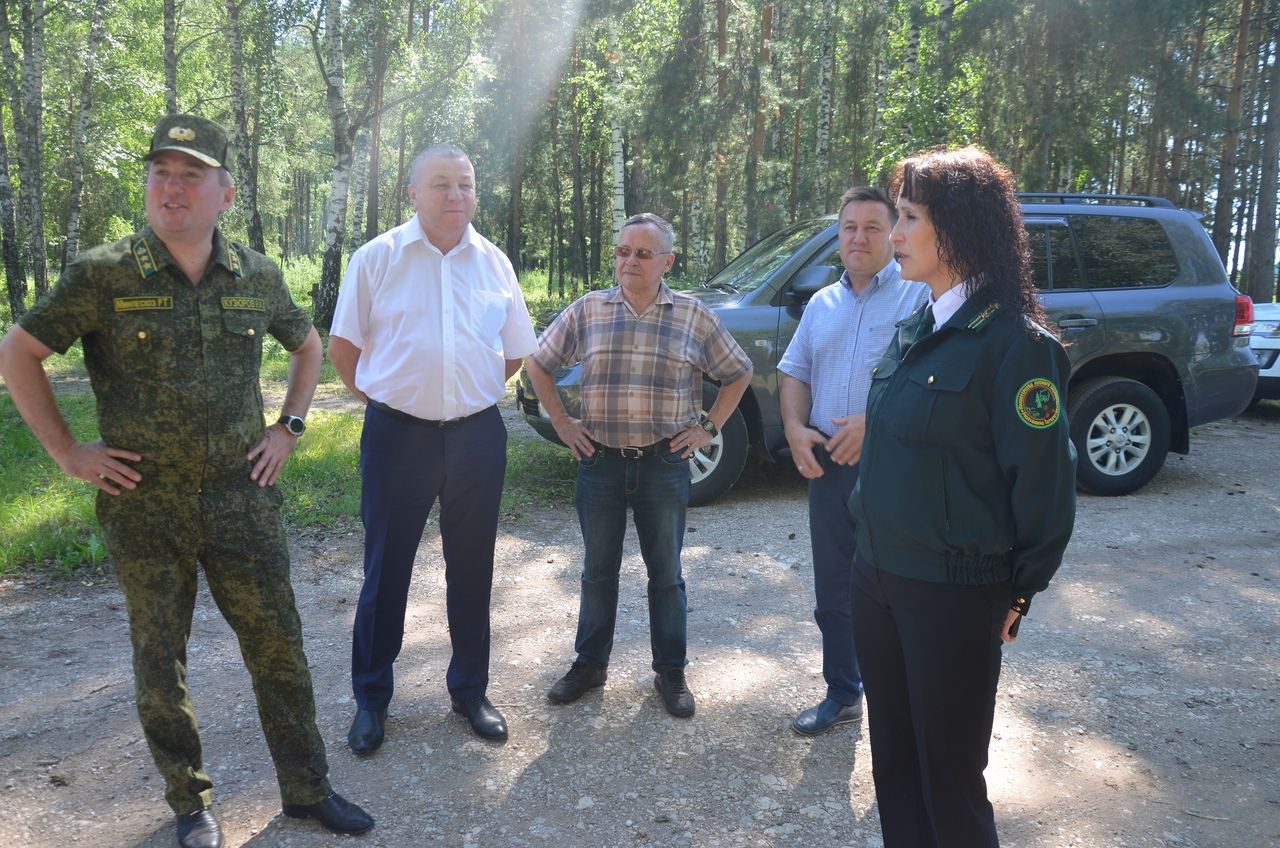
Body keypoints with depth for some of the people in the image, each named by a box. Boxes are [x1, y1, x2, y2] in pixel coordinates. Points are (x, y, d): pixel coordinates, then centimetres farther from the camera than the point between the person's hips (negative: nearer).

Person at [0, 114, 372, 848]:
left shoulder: (257, 276, 1)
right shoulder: (104, 274, -7)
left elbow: (308, 345, 18)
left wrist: (289, 427, 8)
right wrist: (66, 450, -2)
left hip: (242, 495, 2)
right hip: (144, 505, -1)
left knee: (279, 646, 8)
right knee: (160, 662, 11)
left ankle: (308, 788, 26)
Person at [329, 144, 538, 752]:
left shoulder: (494, 263, 6)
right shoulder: (377, 257, -1)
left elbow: (515, 353, 15)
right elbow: (342, 346, 5)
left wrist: (472, 396, 12)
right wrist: (377, 398, 3)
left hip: (477, 434, 2)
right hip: (397, 433, -2)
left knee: (472, 568, 11)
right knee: (386, 568, 7)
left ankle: (470, 690, 28)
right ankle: (370, 697, 24)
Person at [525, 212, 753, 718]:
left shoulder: (693, 316, 1)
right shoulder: (587, 311, 3)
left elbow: (738, 374, 10)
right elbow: (539, 364, 12)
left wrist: (709, 428, 3)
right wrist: (561, 422, 6)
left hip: (665, 463, -1)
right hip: (600, 461, 1)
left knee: (666, 573, 9)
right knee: (598, 569, 12)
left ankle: (671, 672, 24)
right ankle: (590, 663, 29)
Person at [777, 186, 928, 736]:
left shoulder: (919, 296, -5)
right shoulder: (822, 304, 16)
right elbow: (795, 371, 17)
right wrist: (795, 429, -1)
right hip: (827, 466, 6)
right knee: (834, 593, 15)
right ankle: (842, 695, 32)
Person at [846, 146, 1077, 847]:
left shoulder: (1013, 341, -16)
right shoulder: (915, 330, 8)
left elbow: (1043, 481, -13)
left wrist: (1018, 592, -5)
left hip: (954, 591, -7)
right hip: (877, 575, 7)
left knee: (947, 776, 8)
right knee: (892, 757, 19)